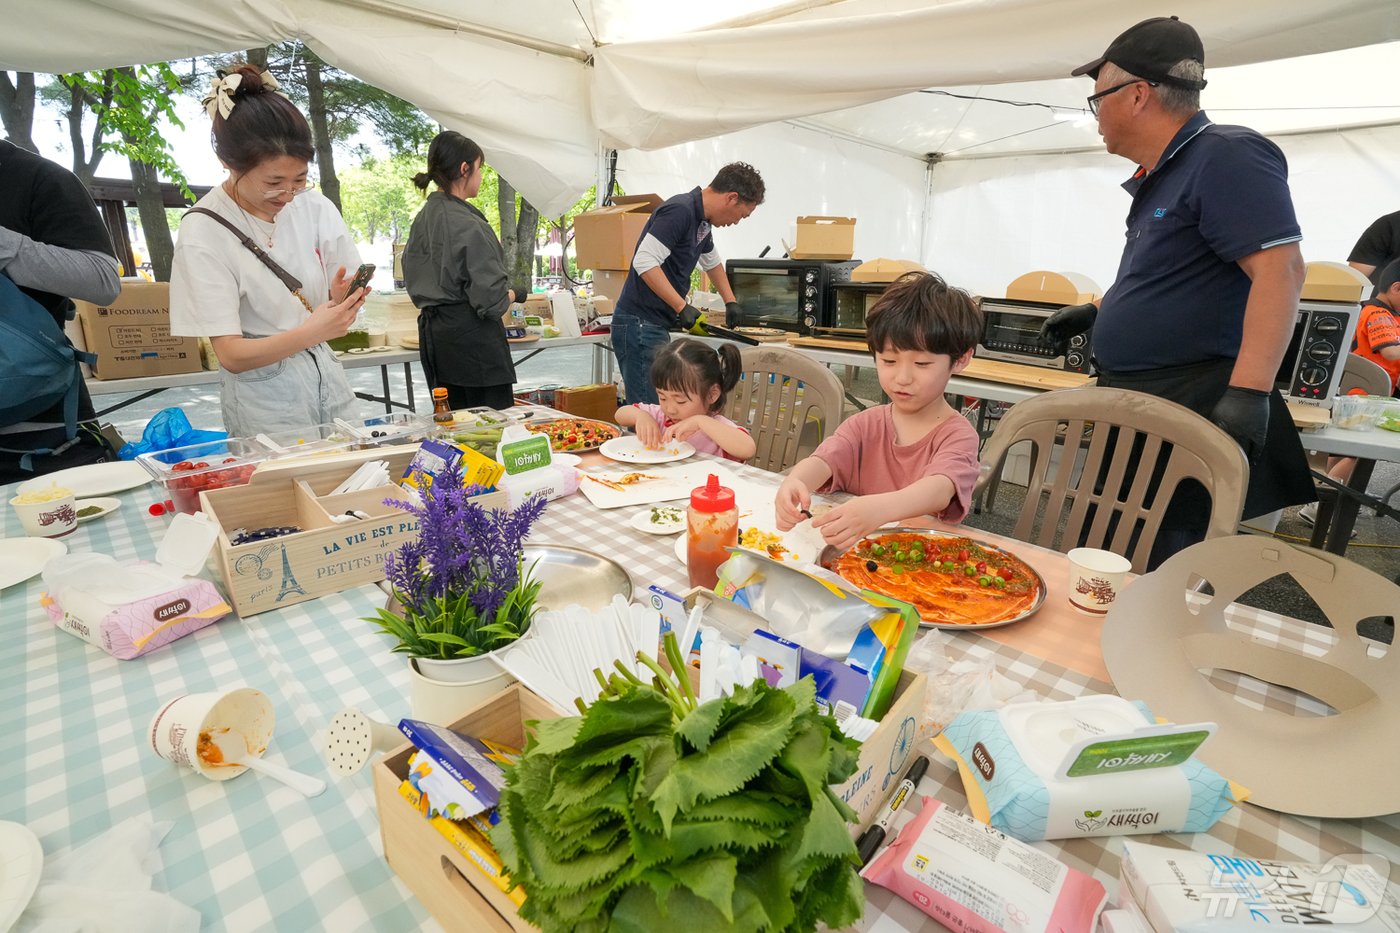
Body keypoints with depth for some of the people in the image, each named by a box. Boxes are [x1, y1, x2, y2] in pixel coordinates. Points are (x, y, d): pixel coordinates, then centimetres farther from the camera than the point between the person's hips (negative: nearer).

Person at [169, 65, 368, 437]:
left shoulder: (314, 207, -2)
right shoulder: (204, 232, -12)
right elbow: (231, 354, -15)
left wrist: (341, 299, -20)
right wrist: (311, 332, -32)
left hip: (326, 376, 4)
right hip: (265, 402, -4)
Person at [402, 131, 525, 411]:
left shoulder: (422, 219, 10)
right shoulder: (470, 225, -16)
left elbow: (413, 280, 17)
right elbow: (489, 298, -18)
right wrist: (513, 294, 2)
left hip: (432, 333, 9)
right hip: (471, 336, -9)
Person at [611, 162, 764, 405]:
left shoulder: (702, 221, 16)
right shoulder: (680, 210, -15)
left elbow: (712, 262, 35)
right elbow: (645, 261, -25)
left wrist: (730, 301, 30)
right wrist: (682, 307, -23)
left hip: (657, 327, 10)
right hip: (639, 324, -10)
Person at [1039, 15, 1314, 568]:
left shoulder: (1226, 157, -12)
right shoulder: (1161, 178, 17)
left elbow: (1279, 268, -21)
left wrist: (1249, 393, -28)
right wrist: (1096, 311, 27)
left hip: (1194, 414, -10)